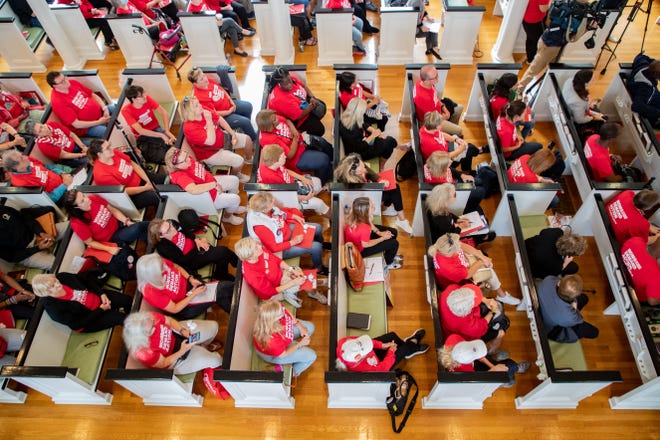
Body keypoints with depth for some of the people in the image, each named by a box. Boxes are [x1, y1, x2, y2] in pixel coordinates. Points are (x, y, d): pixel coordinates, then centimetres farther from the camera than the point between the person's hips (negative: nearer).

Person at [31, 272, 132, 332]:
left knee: (128, 300, -7)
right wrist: (101, 309, -23)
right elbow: (77, 324, -23)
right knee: (120, 317, -22)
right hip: (88, 320, -5)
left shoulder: (63, 277, -17)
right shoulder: (53, 308, -29)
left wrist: (101, 293, -11)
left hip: (98, 298, 5)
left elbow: (86, 281, 1)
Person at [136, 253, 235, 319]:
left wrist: (191, 279, -9)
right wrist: (194, 294, -21)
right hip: (183, 309, -5)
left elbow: (177, 267, 3)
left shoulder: (160, 263, -21)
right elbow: (175, 309, -21)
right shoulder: (151, 293, -34)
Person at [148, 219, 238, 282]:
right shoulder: (163, 248, -28)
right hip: (190, 261, -6)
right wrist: (199, 248, -12)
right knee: (224, 252, -19)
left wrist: (197, 240, -8)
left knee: (224, 250, -10)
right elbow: (183, 260, -17)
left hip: (194, 244, 6)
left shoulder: (171, 223, -13)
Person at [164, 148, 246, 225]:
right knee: (235, 199, -6)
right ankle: (227, 217, 27)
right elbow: (194, 190, -55)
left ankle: (232, 207, 37)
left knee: (234, 180, 14)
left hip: (209, 181, 8)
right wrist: (215, 184, -45)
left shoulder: (186, 158, -16)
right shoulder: (180, 176, -39)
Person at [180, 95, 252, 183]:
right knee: (239, 161, -19)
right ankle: (236, 175, 18)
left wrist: (233, 133, -4)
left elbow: (220, 120, 3)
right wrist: (209, 121, -34)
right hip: (210, 153, -8)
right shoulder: (189, 128, -34)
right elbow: (211, 141, -39)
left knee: (247, 139, 9)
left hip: (222, 137, 8)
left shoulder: (204, 111, -12)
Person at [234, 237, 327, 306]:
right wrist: (293, 282, -24)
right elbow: (271, 291, -26)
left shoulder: (261, 251, -21)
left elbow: (277, 260, -3)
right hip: (271, 294, -6)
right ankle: (288, 294, 12)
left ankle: (312, 292, 26)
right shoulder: (252, 275, -37)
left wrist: (292, 270, -13)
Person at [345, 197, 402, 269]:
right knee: (394, 243, 1)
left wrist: (380, 233, -7)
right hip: (361, 249, -7)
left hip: (360, 238, 7)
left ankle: (390, 254, 42)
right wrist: (383, 238, -13)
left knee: (393, 232, 13)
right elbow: (365, 245, -24)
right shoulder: (364, 228, -43)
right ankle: (388, 263, 32)